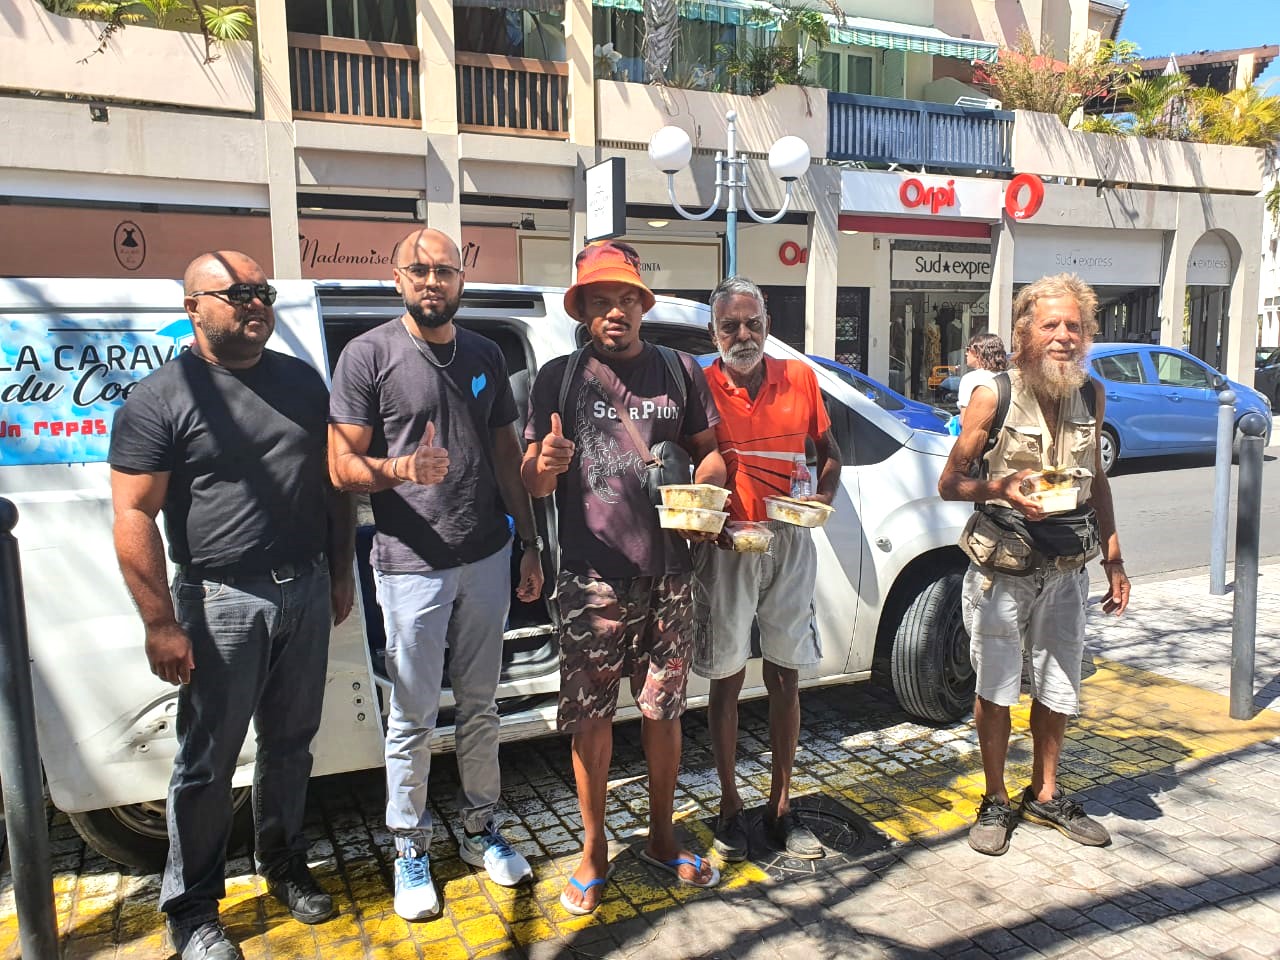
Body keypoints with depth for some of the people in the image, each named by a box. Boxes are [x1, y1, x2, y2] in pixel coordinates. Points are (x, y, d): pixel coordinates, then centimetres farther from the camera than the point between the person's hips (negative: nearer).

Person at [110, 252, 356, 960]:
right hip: (222, 601, -4)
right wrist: (160, 623, -14)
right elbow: (134, 515, -11)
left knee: (290, 743, 17)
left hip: (306, 591, 5)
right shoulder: (160, 398, -8)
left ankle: (284, 867, 37)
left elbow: (332, 484, 13)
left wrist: (341, 573, 11)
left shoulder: (302, 381, 8)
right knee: (207, 762, 7)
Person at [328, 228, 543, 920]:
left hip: (487, 559, 4)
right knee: (412, 718, 7)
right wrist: (402, 469, -28)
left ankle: (481, 830, 33)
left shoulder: (485, 355, 10)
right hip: (411, 566, -4)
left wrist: (530, 544, 11)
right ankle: (411, 850, 26)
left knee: (480, 706, 16)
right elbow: (342, 466, -7)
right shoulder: (368, 355, -5)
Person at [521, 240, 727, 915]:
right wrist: (547, 464, -24)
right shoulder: (559, 377, 1)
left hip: (666, 574, 2)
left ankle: (662, 838, 31)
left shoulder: (679, 372, 7)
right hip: (592, 580, -2)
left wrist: (697, 486, -8)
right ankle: (594, 852, 24)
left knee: (663, 710, 11)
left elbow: (711, 452, 15)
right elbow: (533, 484, 0)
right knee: (591, 716, 5)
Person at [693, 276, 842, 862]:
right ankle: (730, 807, 21)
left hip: (789, 543, 3)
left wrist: (823, 496, -3)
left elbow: (829, 452, 15)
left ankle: (780, 807, 24)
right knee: (726, 680, 6)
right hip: (725, 545, -3)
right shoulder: (700, 387, -3)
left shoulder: (799, 379, 5)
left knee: (785, 677, 10)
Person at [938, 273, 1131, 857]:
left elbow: (1096, 480, 15)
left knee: (1058, 690, 14)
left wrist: (1114, 558, 11)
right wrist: (1003, 491, -26)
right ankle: (996, 801, 25)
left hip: (1066, 572, 4)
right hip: (1001, 571, -4)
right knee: (997, 689, 7)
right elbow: (949, 483, -7)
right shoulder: (993, 398, -11)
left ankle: (1044, 795, 35)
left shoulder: (1091, 396, 4)